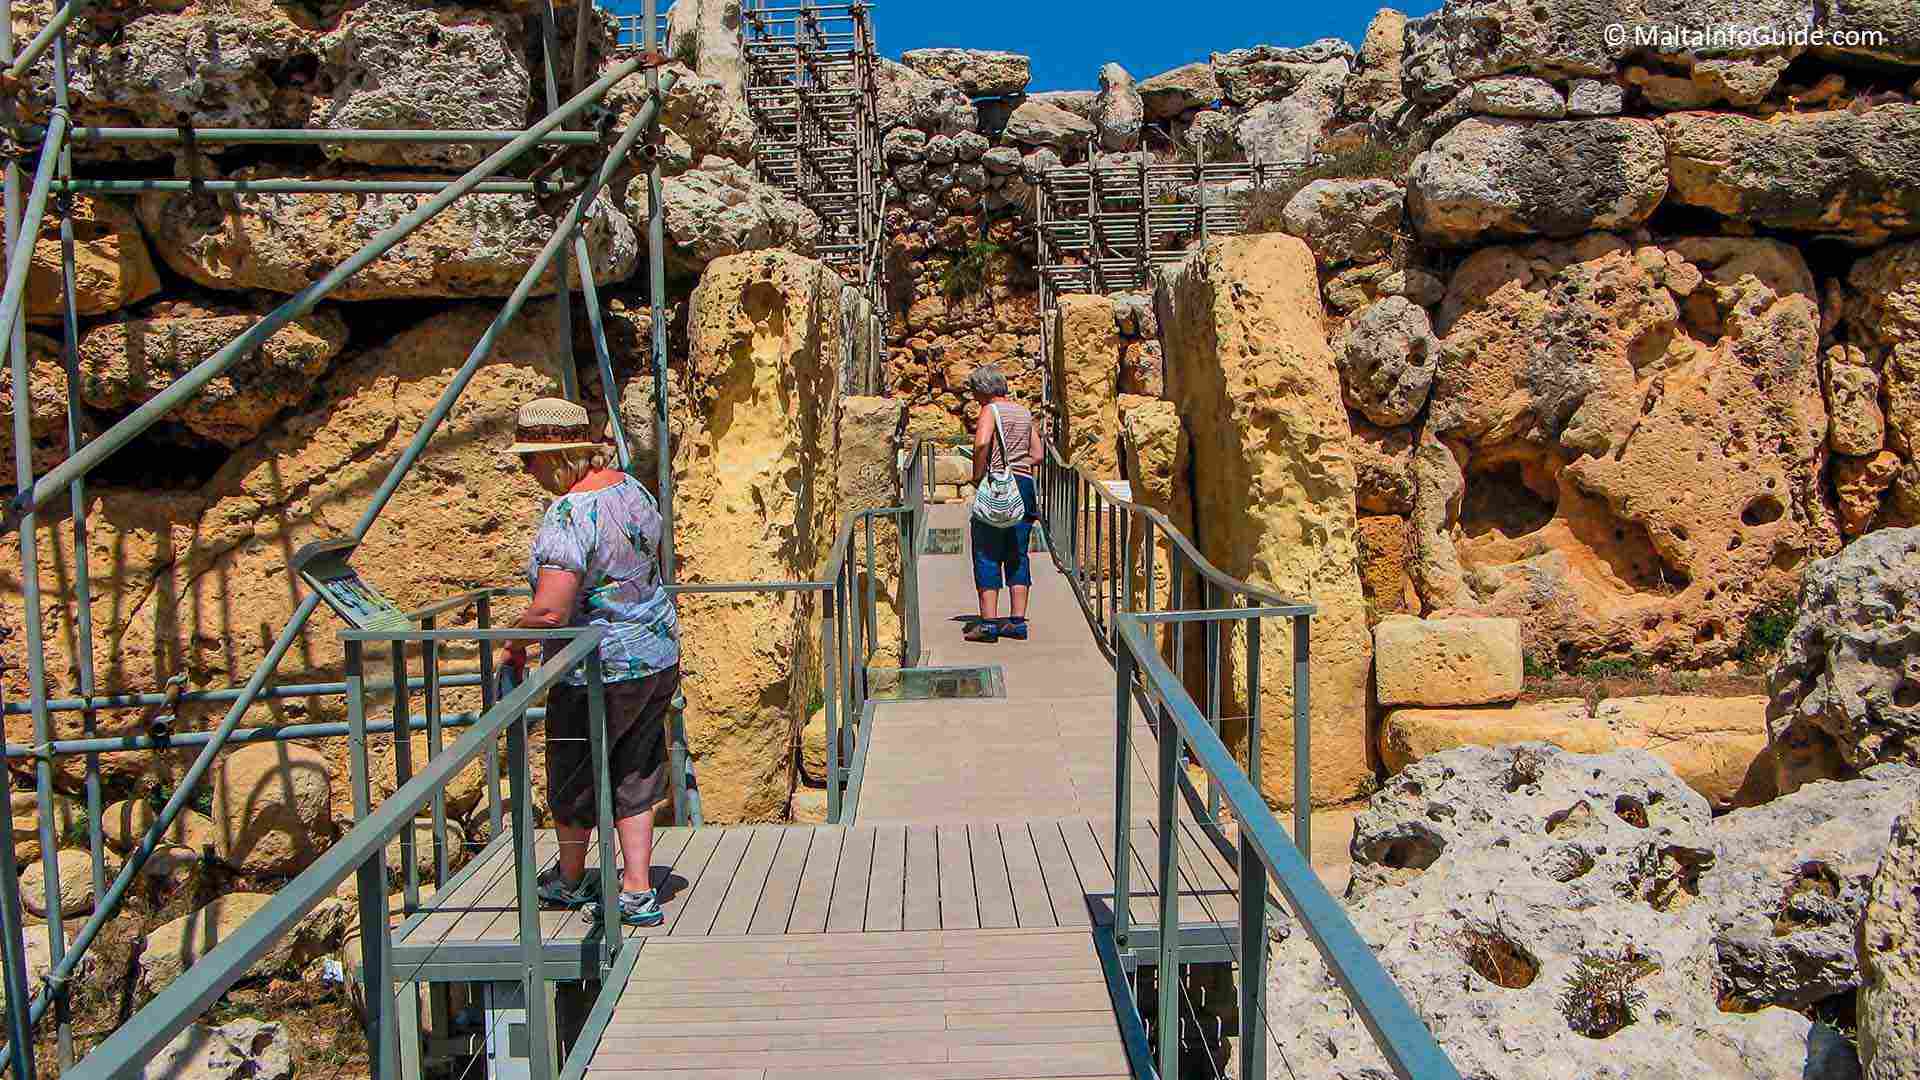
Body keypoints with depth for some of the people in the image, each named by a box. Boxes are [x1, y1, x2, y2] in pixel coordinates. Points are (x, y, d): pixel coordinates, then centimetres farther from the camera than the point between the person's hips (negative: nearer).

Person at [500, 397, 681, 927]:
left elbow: (549, 612, -31)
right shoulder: (632, 489, 1)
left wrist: (513, 644, -11)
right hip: (659, 659, 8)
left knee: (574, 780, 17)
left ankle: (570, 879, 38)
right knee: (634, 778, 17)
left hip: (599, 670, -7)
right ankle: (638, 893, 18)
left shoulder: (567, 515, -25)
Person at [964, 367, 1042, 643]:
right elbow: (1037, 455, 17)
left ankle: (989, 622, -5)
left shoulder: (990, 410, -5)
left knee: (987, 555, -1)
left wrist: (977, 477, -13)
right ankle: (1017, 620, 10)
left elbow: (982, 443, -24)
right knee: (1017, 555, 10)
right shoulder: (1023, 412, 16)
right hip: (1025, 485, 6)